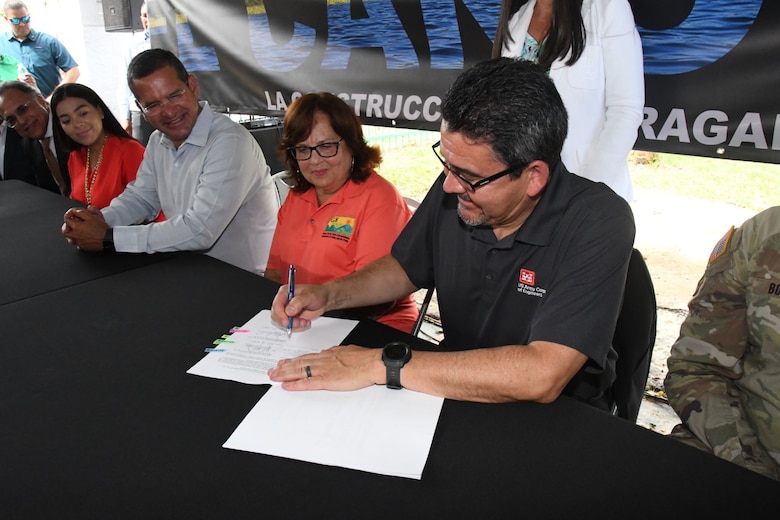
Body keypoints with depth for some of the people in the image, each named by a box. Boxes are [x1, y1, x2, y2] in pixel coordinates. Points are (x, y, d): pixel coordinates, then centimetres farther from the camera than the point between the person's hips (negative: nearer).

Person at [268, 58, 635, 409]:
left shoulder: (597, 225, -25)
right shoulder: (455, 187, -8)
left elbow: (541, 377, -34)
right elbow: (404, 268, 10)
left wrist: (382, 366, -32)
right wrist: (328, 295, -7)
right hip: (457, 390, 5)